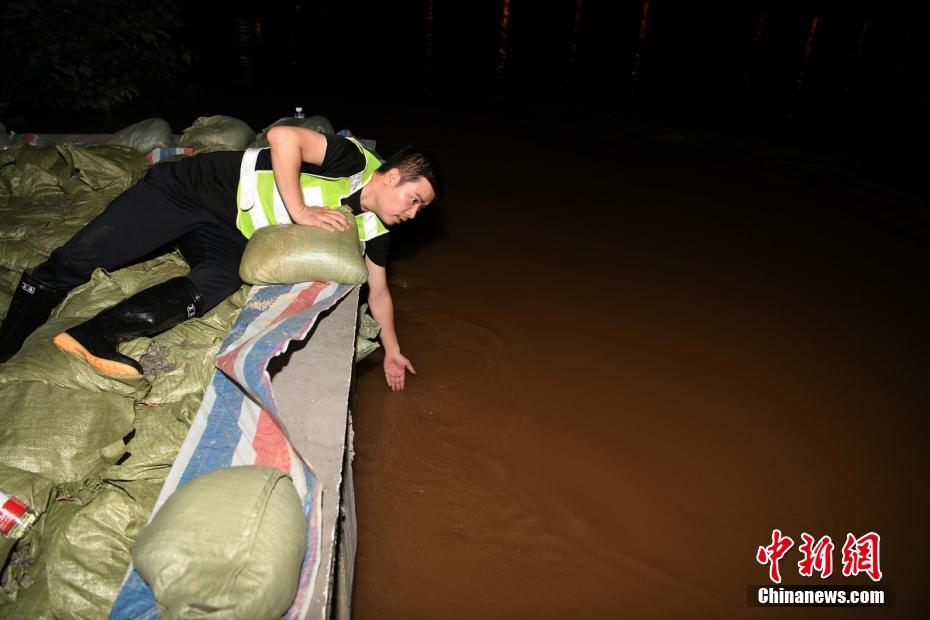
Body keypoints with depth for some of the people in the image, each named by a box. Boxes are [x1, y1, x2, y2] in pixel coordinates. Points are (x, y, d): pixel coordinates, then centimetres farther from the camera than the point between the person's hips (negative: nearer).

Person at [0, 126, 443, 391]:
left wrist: (391, 349, 7)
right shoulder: (353, 160, -20)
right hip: (193, 188, -5)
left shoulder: (373, 228, 1)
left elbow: (378, 290, 10)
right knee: (76, 260, -6)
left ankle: (93, 337, -22)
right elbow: (283, 137, -31)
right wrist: (300, 212, -29)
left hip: (228, 237, 6)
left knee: (215, 285, -28)